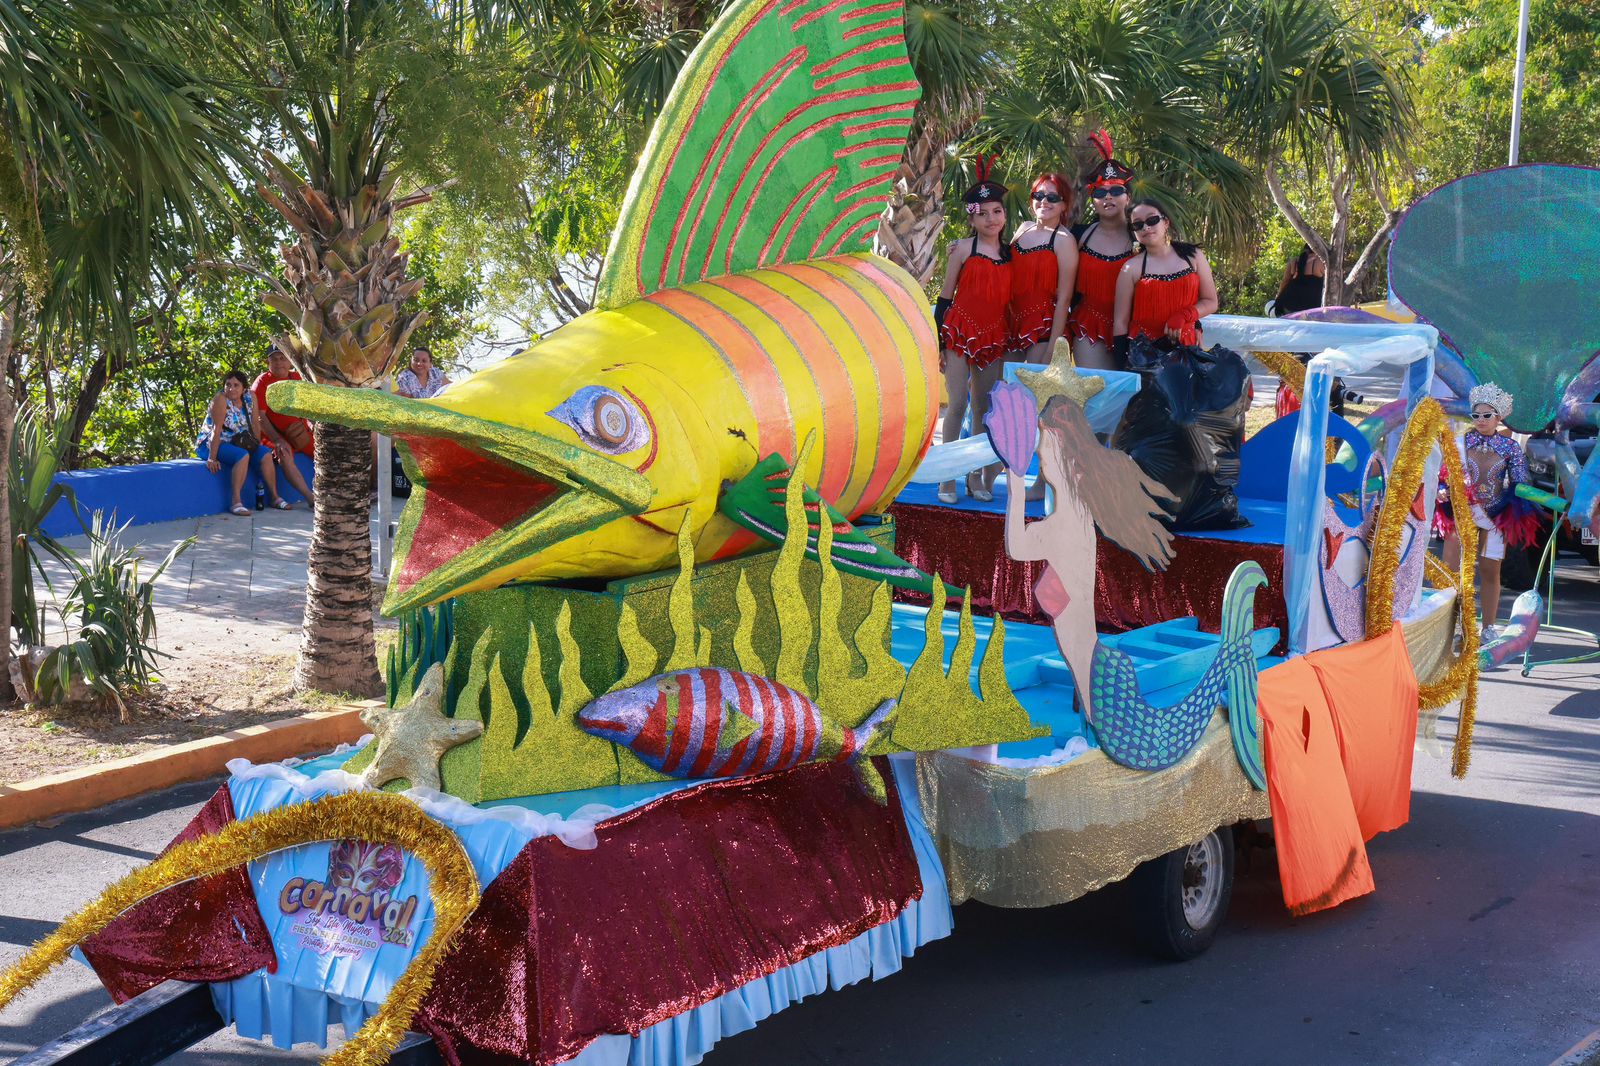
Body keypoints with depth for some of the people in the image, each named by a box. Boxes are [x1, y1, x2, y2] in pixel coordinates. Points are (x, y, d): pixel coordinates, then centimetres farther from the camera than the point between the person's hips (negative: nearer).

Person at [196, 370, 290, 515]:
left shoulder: (250, 398, -3)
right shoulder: (220, 400, -21)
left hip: (237, 442, 7)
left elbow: (254, 425, 4)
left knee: (265, 454, -8)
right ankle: (236, 502, -33)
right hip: (211, 444, -7)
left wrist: (258, 446, -1)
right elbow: (217, 430, -26)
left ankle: (275, 497, 0)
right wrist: (212, 459, -29)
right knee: (242, 456, -31)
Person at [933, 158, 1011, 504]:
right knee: (957, 404, -7)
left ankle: (977, 477, 14)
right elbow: (945, 297, 1)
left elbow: (1011, 298, 14)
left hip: (994, 339, 4)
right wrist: (938, 342, -4)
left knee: (985, 409, 6)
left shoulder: (1011, 252, 9)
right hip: (960, 333, -3)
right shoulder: (963, 249, -1)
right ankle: (948, 478, -2)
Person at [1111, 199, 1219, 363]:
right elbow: (1120, 321, -2)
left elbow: (1210, 302, 9)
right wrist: (1123, 367, -9)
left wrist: (1183, 316, -11)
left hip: (1185, 346, 2)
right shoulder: (1131, 268, 0)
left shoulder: (1193, 256, 6)